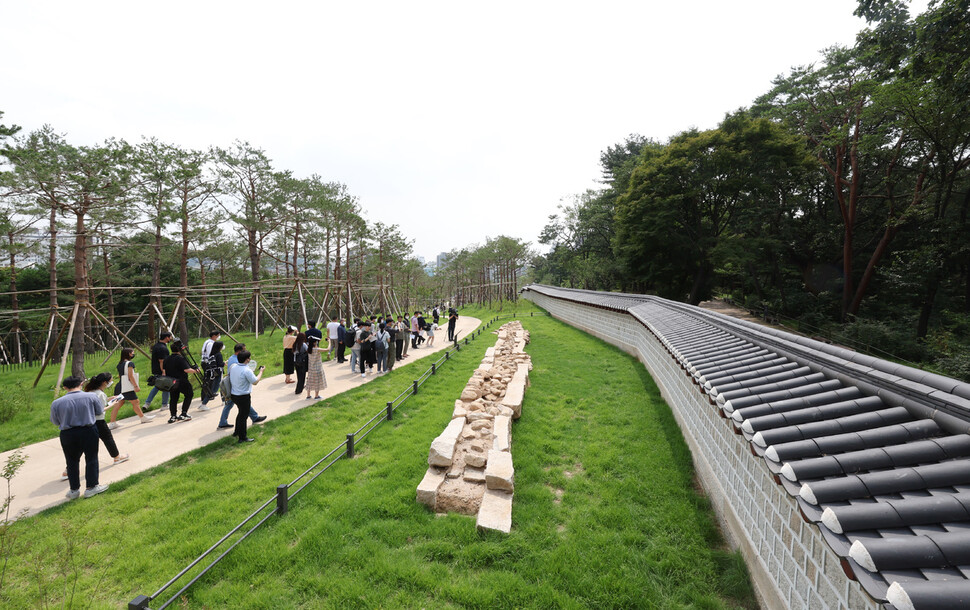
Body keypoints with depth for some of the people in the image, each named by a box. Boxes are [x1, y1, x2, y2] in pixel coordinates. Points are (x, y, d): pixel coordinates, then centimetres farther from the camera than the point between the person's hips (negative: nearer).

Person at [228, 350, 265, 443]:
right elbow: (255, 382, -18)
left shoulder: (233, 367, -2)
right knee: (243, 416, 6)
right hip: (243, 396, -8)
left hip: (233, 394, 8)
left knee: (241, 413, 27)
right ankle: (242, 437, 17)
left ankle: (237, 432, 40)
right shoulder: (246, 371, -26)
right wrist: (261, 371, -5)